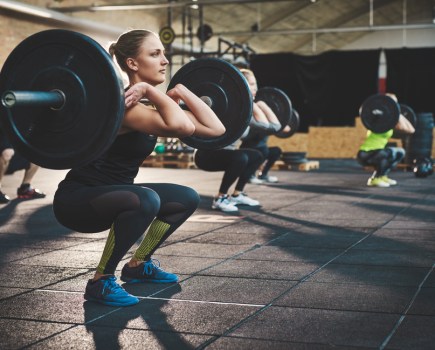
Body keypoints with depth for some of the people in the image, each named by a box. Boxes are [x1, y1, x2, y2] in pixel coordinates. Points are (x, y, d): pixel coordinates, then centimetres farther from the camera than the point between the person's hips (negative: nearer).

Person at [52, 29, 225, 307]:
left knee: (188, 198, 11)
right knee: (145, 199, -36)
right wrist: (150, 89, -30)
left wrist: (181, 91, 1)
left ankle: (139, 265, 22)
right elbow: (182, 126, -42)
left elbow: (215, 128, 1)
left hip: (111, 196, 9)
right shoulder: (125, 103, -25)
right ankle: (101, 282, -16)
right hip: (76, 199, -9)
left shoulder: (153, 107, 3)